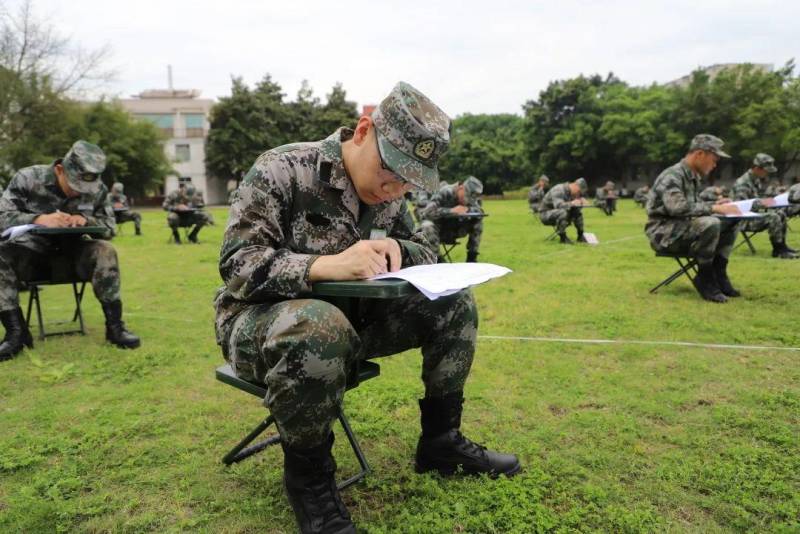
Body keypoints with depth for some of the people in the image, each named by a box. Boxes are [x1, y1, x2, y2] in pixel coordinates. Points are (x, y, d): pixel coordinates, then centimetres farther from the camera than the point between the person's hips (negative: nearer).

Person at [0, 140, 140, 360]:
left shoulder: (97, 189, -8)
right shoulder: (27, 178, -13)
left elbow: (110, 227, -3)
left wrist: (86, 220, -26)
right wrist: (40, 219, -36)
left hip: (71, 251, 1)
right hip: (33, 250, 0)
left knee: (105, 251, -29)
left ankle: (115, 325, -23)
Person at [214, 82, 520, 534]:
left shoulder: (388, 193, 2)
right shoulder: (283, 169, -18)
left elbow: (427, 253, 9)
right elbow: (238, 264, -24)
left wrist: (397, 249, -16)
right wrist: (327, 264, -39)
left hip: (348, 316, 6)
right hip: (259, 322, -6)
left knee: (454, 303, -5)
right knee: (319, 326, -42)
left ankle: (441, 439, 9)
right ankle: (308, 474, -14)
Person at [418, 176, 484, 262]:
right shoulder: (445, 192, -24)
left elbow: (480, 211, -8)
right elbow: (428, 212, -34)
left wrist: (467, 209, -27)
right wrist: (451, 210, -38)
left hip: (454, 230, 5)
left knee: (477, 221, -13)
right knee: (428, 226, -39)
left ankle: (471, 257, -4)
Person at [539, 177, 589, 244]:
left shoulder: (571, 192, 1)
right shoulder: (558, 190, -25)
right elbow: (558, 205, -40)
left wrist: (581, 200, -14)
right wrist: (571, 203, -48)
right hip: (545, 214, -8)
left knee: (577, 211, -6)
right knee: (563, 212, -35)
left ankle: (580, 236, 3)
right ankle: (563, 237, -23)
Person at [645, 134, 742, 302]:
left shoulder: (694, 176, 11)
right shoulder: (672, 176, -18)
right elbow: (678, 207, -32)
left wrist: (714, 204, 3)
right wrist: (714, 209, -27)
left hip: (684, 230, 9)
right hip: (664, 233, -9)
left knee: (730, 222, -1)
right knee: (710, 224, -31)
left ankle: (718, 273, 1)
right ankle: (705, 279, -15)